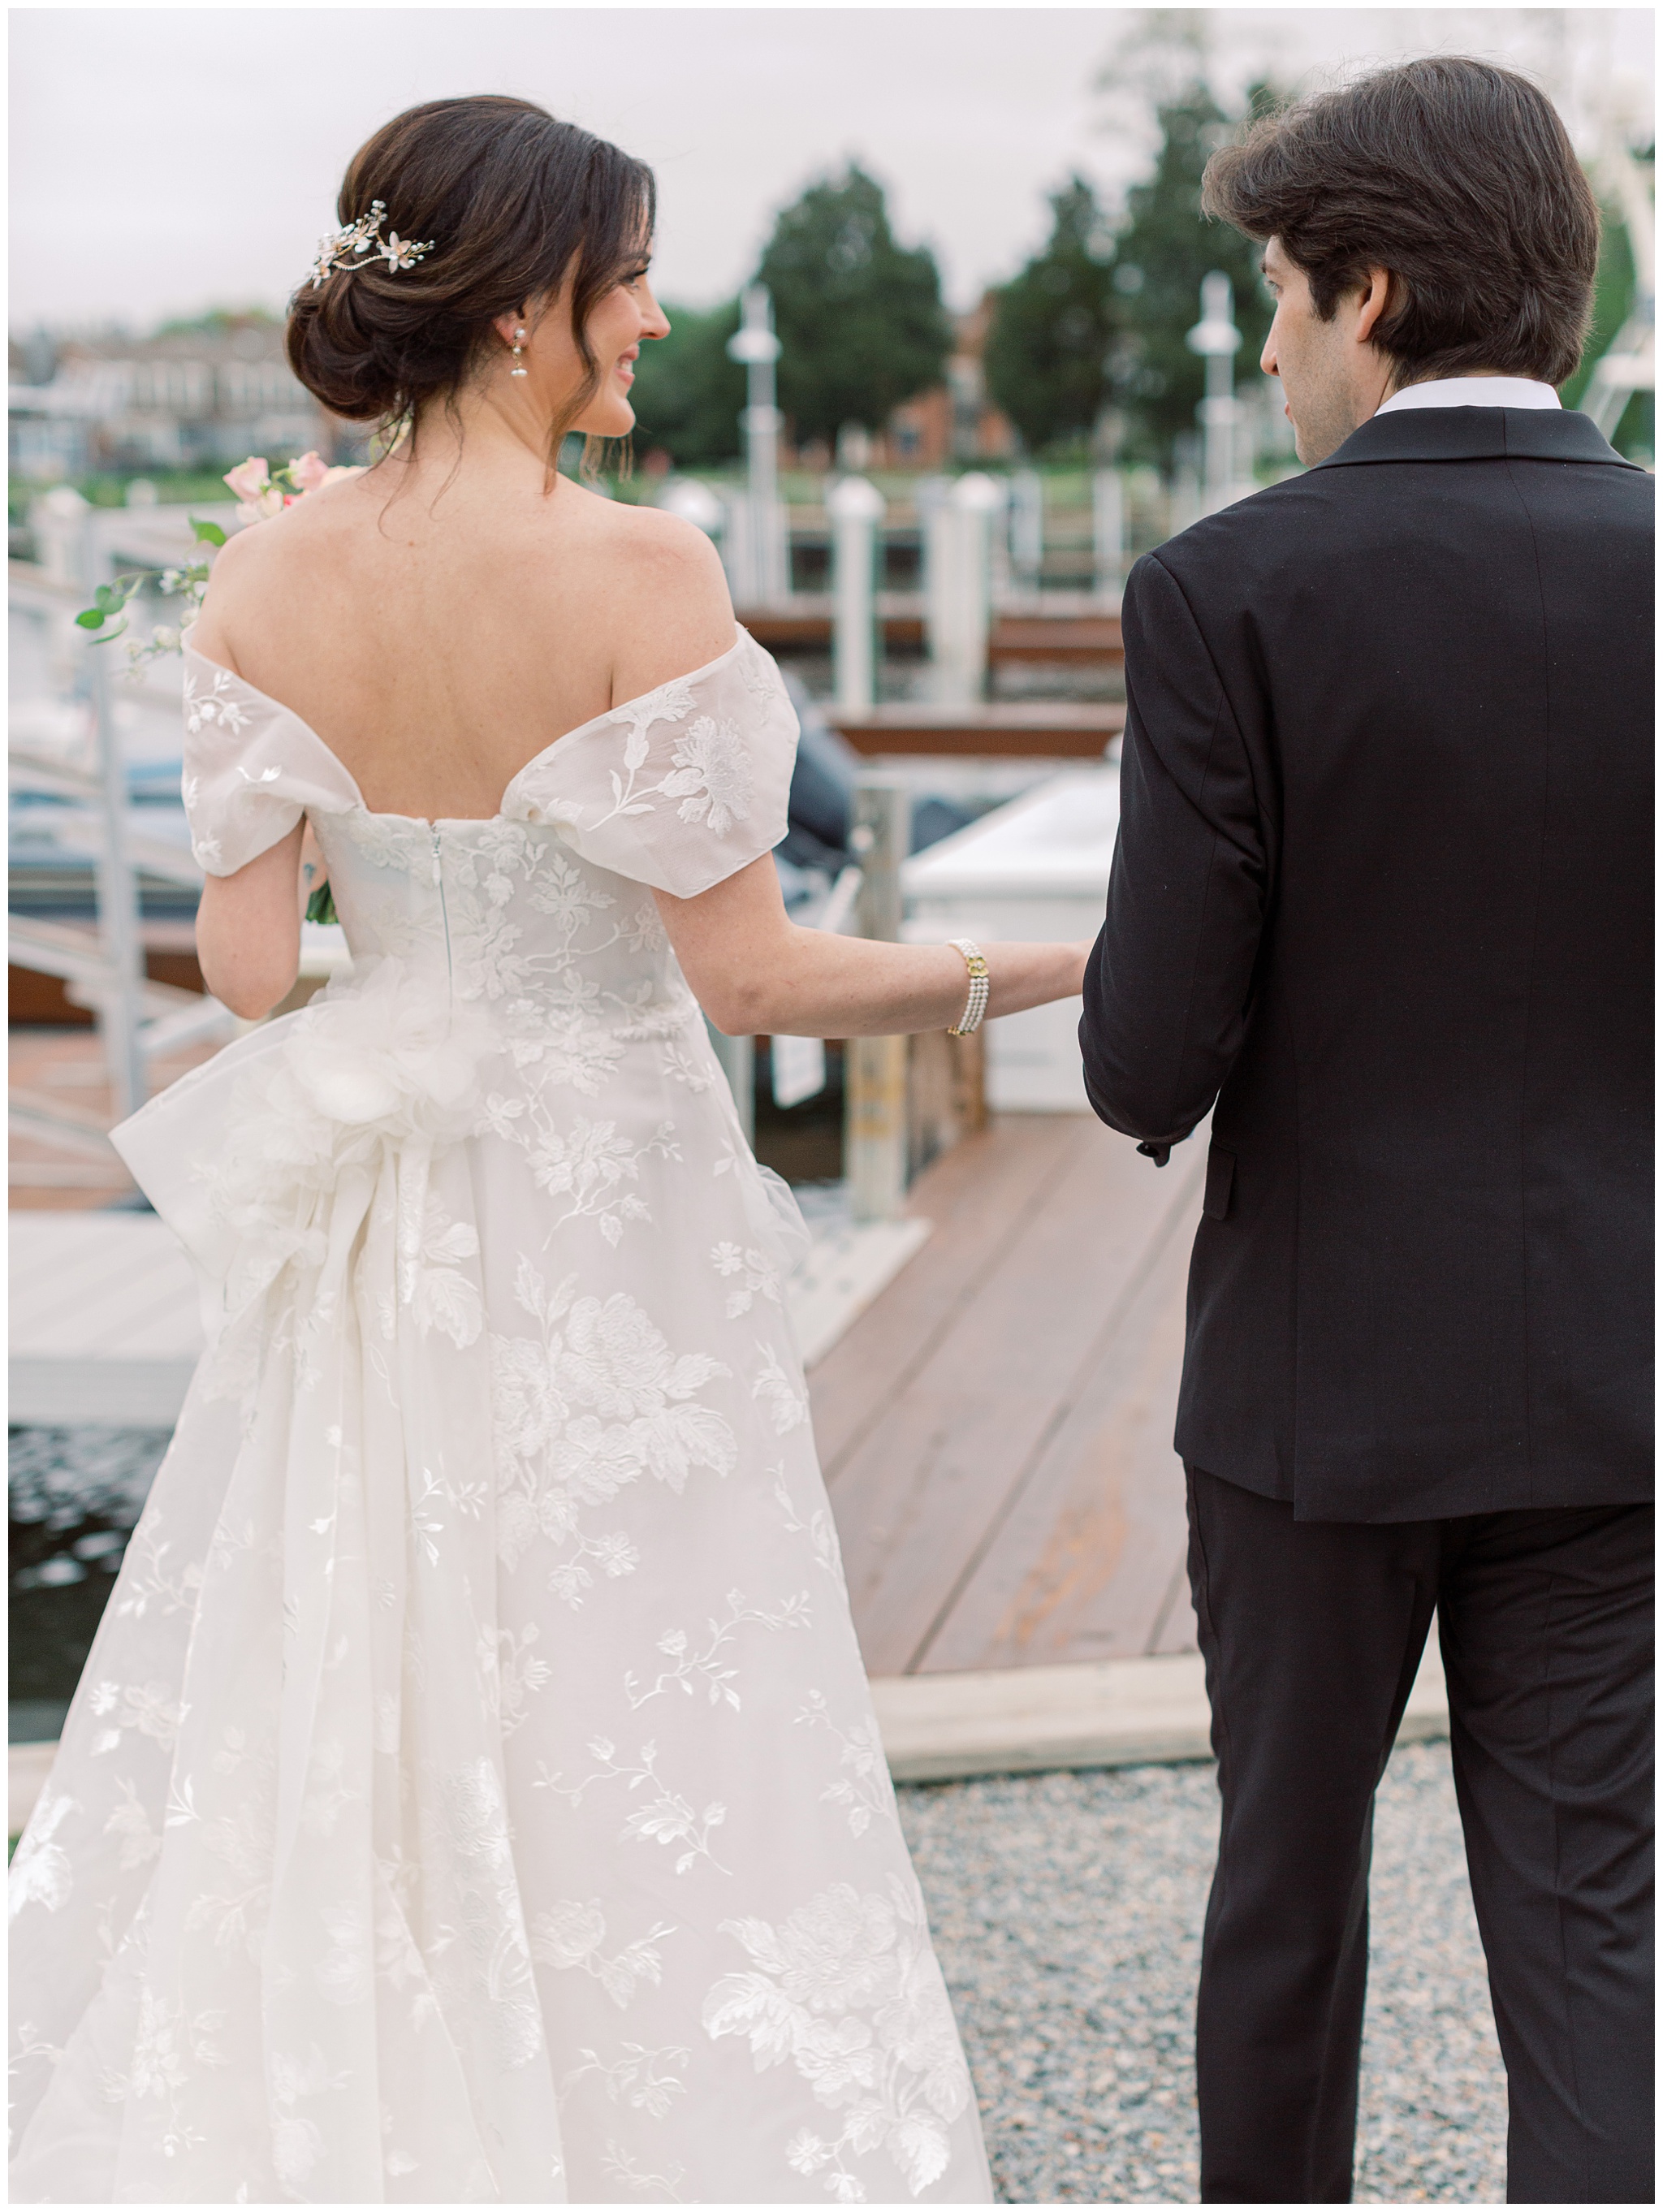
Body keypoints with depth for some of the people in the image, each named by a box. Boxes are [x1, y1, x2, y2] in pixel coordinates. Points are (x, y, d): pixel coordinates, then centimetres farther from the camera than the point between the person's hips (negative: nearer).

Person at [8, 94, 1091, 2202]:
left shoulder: (268, 580, -3)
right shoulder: (638, 567, -16)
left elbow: (242, 960, -3)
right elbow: (740, 967, -16)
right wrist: (1062, 969, -7)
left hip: (367, 1243, 5)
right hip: (604, 1226, -5)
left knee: (310, 1744, 17)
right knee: (627, 1765, 8)